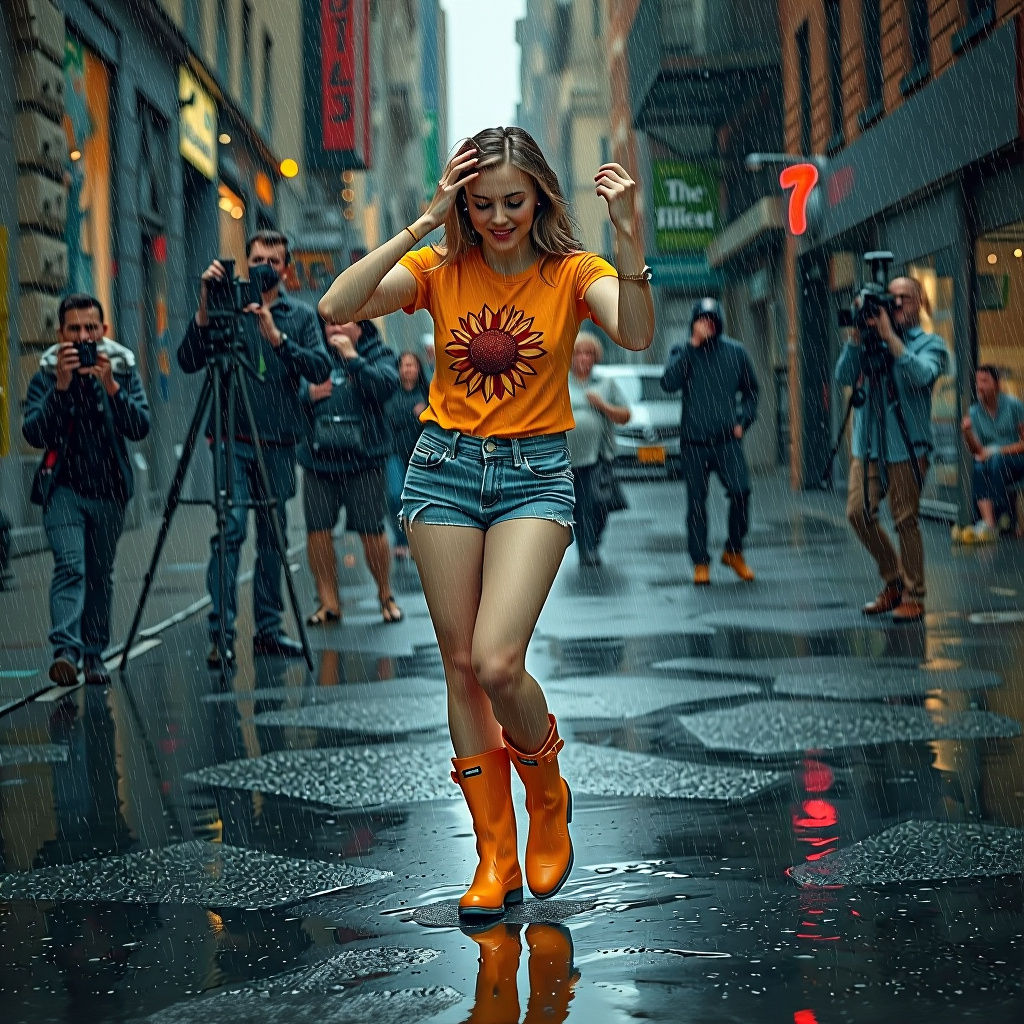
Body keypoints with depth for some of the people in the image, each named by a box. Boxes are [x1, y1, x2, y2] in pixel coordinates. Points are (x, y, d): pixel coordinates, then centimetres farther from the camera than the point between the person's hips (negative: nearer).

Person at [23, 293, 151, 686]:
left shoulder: (123, 369, 1)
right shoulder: (46, 373, -2)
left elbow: (140, 428, -10)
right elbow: (34, 433, -13)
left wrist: (111, 388, -22)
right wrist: (60, 387, -23)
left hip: (109, 490, 2)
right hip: (63, 487, -2)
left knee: (100, 575, 7)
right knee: (69, 566, -18)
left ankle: (94, 654, 18)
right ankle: (65, 650, -28)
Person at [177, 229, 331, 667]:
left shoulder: (301, 316, 8)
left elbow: (320, 369, -6)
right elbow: (189, 361, -7)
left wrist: (277, 338, -19)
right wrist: (204, 308, -20)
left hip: (278, 445, 3)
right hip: (233, 439, -3)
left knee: (273, 537, 8)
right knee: (230, 528, -15)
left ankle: (268, 629, 16)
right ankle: (221, 634, -16)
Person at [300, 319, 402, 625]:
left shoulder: (379, 355, 5)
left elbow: (386, 386, -15)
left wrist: (352, 357, -14)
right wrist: (308, 394, -7)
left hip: (363, 460, -2)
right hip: (318, 459, 3)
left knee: (372, 531, -2)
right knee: (317, 531, -1)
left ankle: (385, 595, 19)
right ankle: (328, 601, 11)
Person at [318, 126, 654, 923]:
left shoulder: (572, 273, -4)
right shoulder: (440, 269, 0)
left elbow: (637, 334, -24)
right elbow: (337, 307, -16)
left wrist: (628, 235, -36)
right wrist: (424, 223, -18)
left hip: (535, 475, -2)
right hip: (445, 468, 3)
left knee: (498, 662, -18)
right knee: (461, 665, 3)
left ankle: (548, 796, 14)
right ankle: (495, 856, 15)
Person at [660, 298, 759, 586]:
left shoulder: (735, 351, 7)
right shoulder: (682, 352, 3)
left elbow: (750, 390, 18)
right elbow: (669, 383, -16)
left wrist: (743, 421, 4)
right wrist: (693, 346, -16)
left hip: (727, 439, 0)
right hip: (693, 442, 0)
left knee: (741, 491, -18)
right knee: (696, 504, 3)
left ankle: (734, 551, 1)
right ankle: (700, 563, 13)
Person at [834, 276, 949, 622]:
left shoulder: (930, 344, 3)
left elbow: (922, 375, -18)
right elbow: (844, 377, 3)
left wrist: (890, 337, -19)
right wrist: (857, 337, -8)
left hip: (906, 447, -5)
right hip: (867, 444, 5)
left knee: (906, 521, -6)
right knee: (858, 513, -1)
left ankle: (913, 596, 4)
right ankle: (893, 580, 17)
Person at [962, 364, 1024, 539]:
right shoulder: (974, 412, 4)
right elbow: (976, 451, -3)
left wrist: (997, 450, -15)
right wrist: (967, 433, -22)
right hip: (990, 462, 3)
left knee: (996, 460, -35)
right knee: (978, 469, -32)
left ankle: (998, 512, -35)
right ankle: (988, 520, -46)